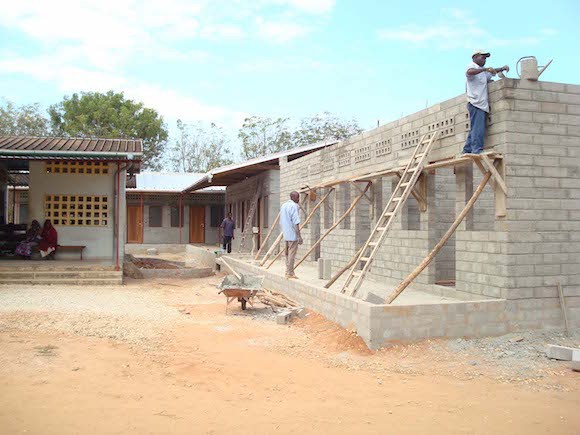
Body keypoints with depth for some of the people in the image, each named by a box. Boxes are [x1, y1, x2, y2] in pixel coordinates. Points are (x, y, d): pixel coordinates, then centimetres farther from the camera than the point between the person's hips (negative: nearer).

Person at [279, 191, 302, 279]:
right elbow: (295, 223, -18)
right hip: (293, 235, -8)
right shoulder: (294, 206, -12)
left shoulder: (283, 205, 14)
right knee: (292, 254, -3)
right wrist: (299, 236, -16)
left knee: (287, 253, 15)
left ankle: (288, 272, 22)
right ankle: (290, 273, 0)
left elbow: (281, 222, 18)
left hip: (286, 235, 8)